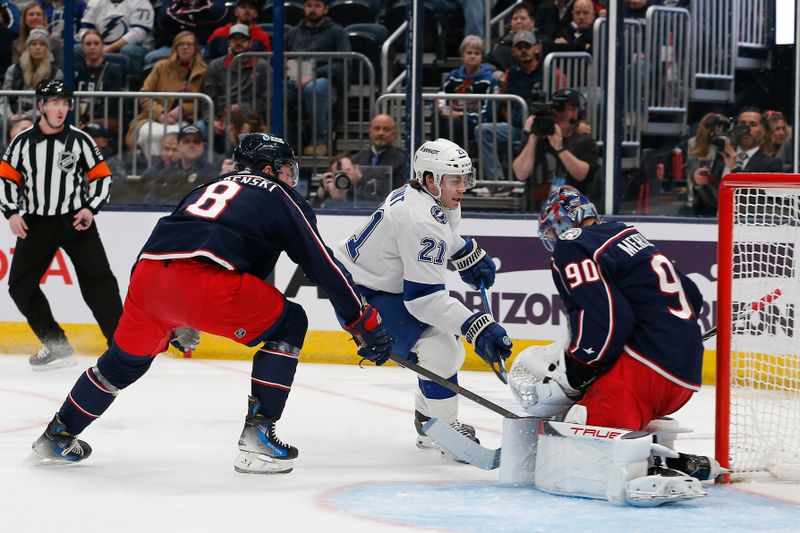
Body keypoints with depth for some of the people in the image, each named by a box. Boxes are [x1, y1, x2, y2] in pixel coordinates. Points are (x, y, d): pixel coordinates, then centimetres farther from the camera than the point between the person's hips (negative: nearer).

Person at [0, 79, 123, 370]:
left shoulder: (80, 140, -3)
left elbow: (101, 177, 2)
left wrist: (91, 208, -10)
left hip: (76, 221, -2)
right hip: (36, 224, 2)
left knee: (98, 280, -13)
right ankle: (56, 345, 6)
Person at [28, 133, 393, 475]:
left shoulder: (211, 187, 35)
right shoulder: (280, 197, 17)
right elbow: (324, 266, 12)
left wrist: (180, 323, 52)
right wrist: (364, 323, 16)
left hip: (148, 273, 6)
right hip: (205, 280, -6)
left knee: (127, 358, 29)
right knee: (288, 324, 12)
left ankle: (57, 437, 39)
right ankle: (257, 437, 4)